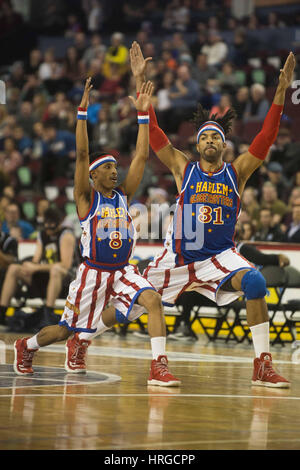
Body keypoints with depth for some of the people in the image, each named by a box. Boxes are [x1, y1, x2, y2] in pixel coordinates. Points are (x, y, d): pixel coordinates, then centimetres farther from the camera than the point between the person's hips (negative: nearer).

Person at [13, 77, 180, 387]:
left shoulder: (123, 195, 7)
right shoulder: (86, 197, -4)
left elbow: (142, 155, 4)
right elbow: (81, 153, -15)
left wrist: (143, 113, 0)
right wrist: (83, 111, -20)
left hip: (122, 271, 4)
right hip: (92, 272, -4)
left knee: (153, 301, -24)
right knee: (66, 329, 8)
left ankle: (158, 368, -24)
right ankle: (26, 347, 38)